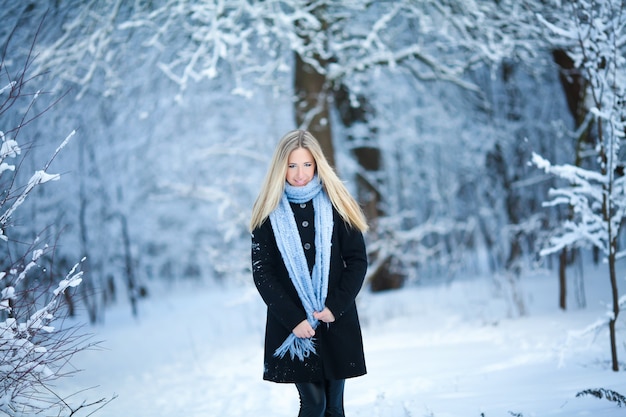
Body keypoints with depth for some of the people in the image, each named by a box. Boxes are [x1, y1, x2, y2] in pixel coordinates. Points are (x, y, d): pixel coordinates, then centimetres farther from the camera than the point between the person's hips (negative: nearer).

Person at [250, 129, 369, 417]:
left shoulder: (336, 205, 2)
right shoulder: (269, 212, 1)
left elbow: (357, 260, 2)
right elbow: (262, 272, -2)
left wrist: (335, 307, -10)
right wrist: (293, 319, -10)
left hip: (337, 323, 1)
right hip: (292, 327, -1)